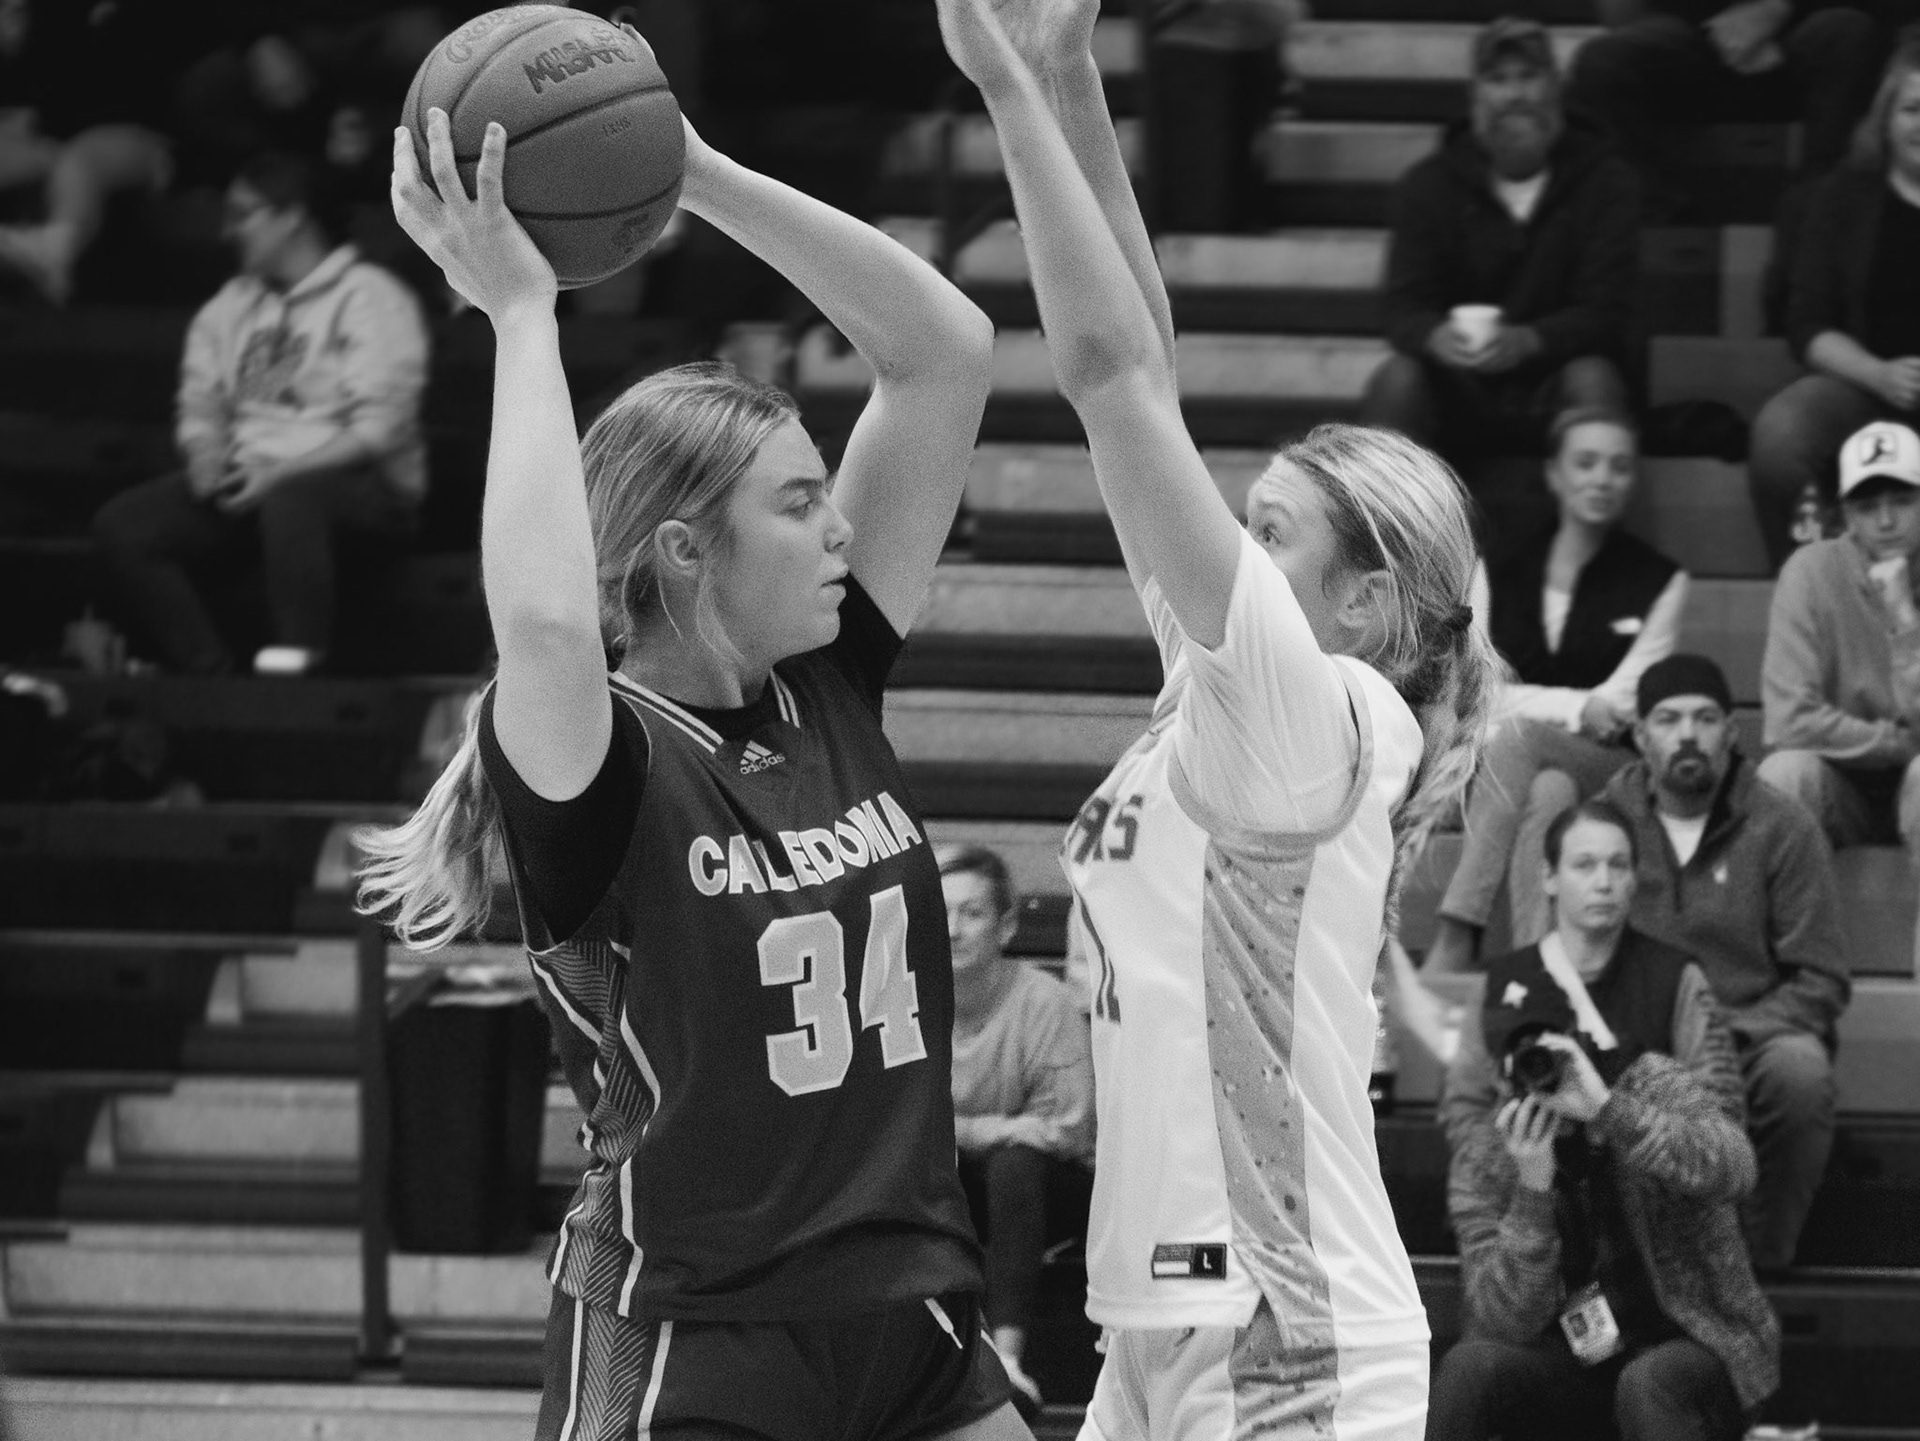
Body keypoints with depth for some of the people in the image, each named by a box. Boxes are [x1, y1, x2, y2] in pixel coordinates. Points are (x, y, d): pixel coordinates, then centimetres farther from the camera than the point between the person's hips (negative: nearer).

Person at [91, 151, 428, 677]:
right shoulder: (229, 308, 16)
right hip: (246, 482, 7)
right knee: (121, 524, -15)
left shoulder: (372, 299, -5)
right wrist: (207, 456, -7)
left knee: (289, 500, -42)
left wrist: (279, 474, -21)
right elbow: (200, 410, 17)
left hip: (362, 483, -7)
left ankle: (297, 666, -40)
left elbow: (379, 431, -13)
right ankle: (209, 675, -20)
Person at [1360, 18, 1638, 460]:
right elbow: (1406, 307, -6)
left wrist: (1528, 341, -32)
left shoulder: (1604, 179, -3)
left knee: (1592, 377, -33)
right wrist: (1436, 336, -33)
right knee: (1397, 378, -28)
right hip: (1459, 389, 1)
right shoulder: (1427, 186, 2)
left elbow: (1607, 310, -12)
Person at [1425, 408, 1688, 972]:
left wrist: (1535, 705, -15)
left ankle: (1454, 943, -45)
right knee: (1548, 793, -36)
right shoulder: (1502, 570, 12)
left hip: (1612, 769, -1)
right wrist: (1579, 708, -10)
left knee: (1517, 734, -34)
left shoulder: (1659, 582, 8)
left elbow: (1622, 704, -1)